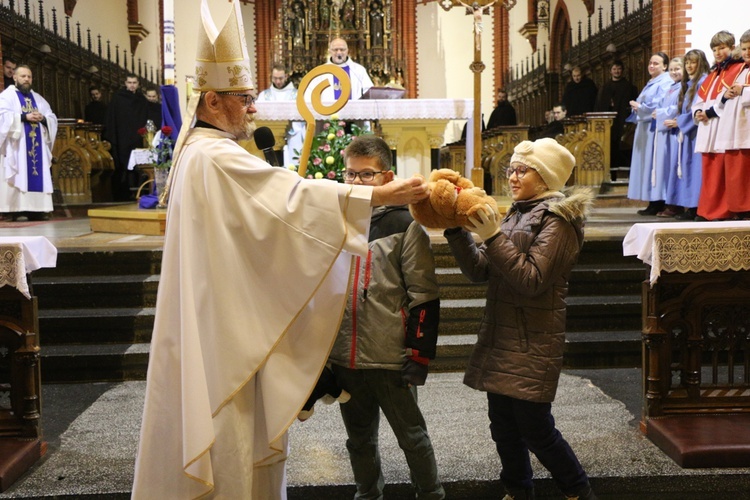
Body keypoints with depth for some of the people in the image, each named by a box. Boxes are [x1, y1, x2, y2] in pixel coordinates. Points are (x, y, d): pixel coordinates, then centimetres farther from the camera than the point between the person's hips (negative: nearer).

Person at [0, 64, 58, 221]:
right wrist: (24, 117, -18)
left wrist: (43, 118, -7)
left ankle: (36, 209, -2)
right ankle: (17, 209, -12)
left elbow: (53, 119, 14)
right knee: (18, 176, -10)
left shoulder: (38, 98, 21)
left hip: (36, 144, 5)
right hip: (17, 144, -5)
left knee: (37, 175, -1)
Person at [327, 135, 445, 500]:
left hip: (390, 358, -4)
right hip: (344, 357, 5)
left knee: (411, 435, 11)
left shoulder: (404, 225, -7)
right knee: (359, 439, 19)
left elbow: (424, 295, -9)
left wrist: (419, 355, -12)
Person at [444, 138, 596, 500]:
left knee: (535, 428, 1)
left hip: (533, 344, -7)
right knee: (504, 426, 14)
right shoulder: (516, 214, 13)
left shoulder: (557, 220, -10)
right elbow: (480, 271, 7)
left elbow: (532, 280, -20)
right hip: (500, 338, 7)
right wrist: (455, 231, -4)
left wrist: (493, 237, -24)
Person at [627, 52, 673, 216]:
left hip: (655, 128, -10)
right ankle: (654, 203, 9)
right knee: (646, 162, 7)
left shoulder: (666, 83, -8)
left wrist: (640, 107, -10)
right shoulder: (650, 83, 22)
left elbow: (660, 106, -18)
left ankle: (656, 204, -8)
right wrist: (637, 107, 3)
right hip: (645, 127, 10)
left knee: (653, 162, -10)